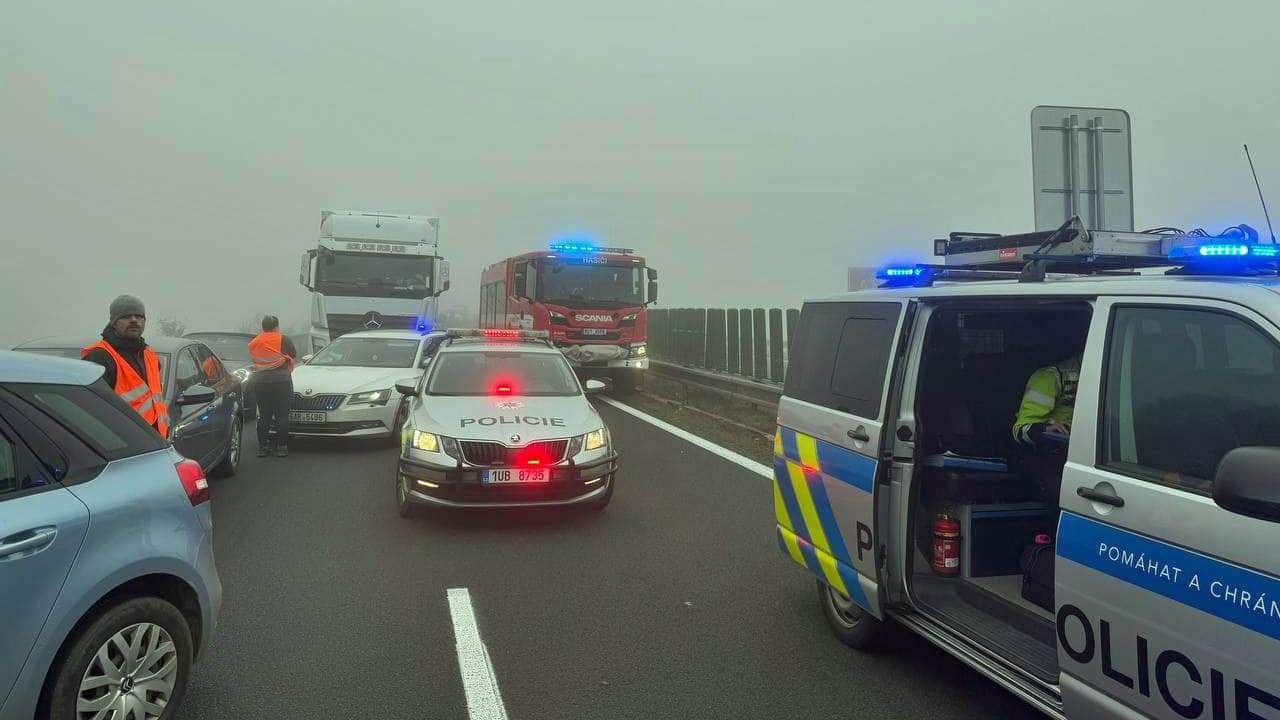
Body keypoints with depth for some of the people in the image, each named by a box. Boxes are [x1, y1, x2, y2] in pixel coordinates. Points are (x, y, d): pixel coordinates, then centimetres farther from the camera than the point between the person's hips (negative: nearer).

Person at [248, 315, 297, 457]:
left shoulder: (253, 343, 8)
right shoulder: (283, 340, -3)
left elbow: (253, 360, 11)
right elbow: (294, 354, 7)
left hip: (260, 381, 3)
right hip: (281, 381, -3)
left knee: (264, 416, 9)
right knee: (282, 416, 2)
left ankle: (262, 447, 9)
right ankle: (281, 447, 2)